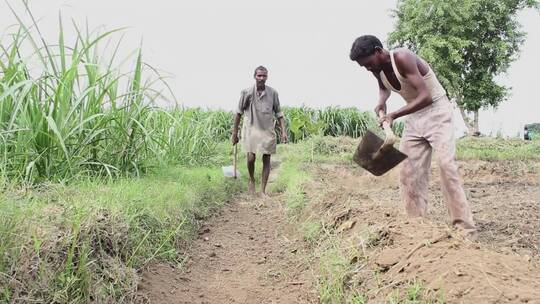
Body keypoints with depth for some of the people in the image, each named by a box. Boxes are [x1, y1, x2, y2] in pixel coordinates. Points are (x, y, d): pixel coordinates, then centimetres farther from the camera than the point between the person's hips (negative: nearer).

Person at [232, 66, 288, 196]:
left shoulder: (273, 93, -4)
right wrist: (234, 133, 2)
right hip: (251, 129, -1)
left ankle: (263, 191, 14)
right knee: (251, 159, -7)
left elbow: (278, 113, 4)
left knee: (266, 160, 3)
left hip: (267, 131, 2)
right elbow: (239, 113, 0)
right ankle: (252, 180, 25)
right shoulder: (246, 92, -7)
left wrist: (284, 131, -3)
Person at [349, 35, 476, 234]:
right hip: (414, 116, 7)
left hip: (436, 111, -7)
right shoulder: (377, 70, -2)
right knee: (410, 171, 2)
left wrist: (394, 115, -35)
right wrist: (381, 102, -1)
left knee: (446, 165, -17)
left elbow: (425, 96, -31)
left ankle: (465, 229, -13)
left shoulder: (402, 58, -24)